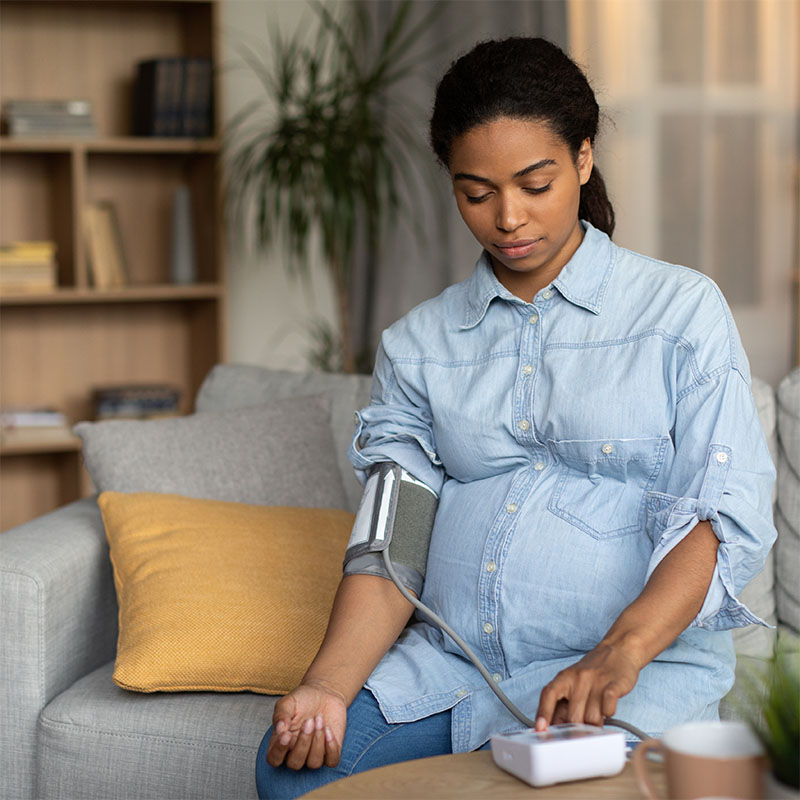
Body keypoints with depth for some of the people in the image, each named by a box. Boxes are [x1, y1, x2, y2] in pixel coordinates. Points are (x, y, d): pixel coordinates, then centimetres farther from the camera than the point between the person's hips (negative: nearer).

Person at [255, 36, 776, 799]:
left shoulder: (683, 310, 4)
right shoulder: (418, 343, 14)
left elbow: (725, 514, -6)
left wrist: (621, 653, -23)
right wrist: (329, 684, -13)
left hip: (643, 663, -3)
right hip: (448, 664, 3)